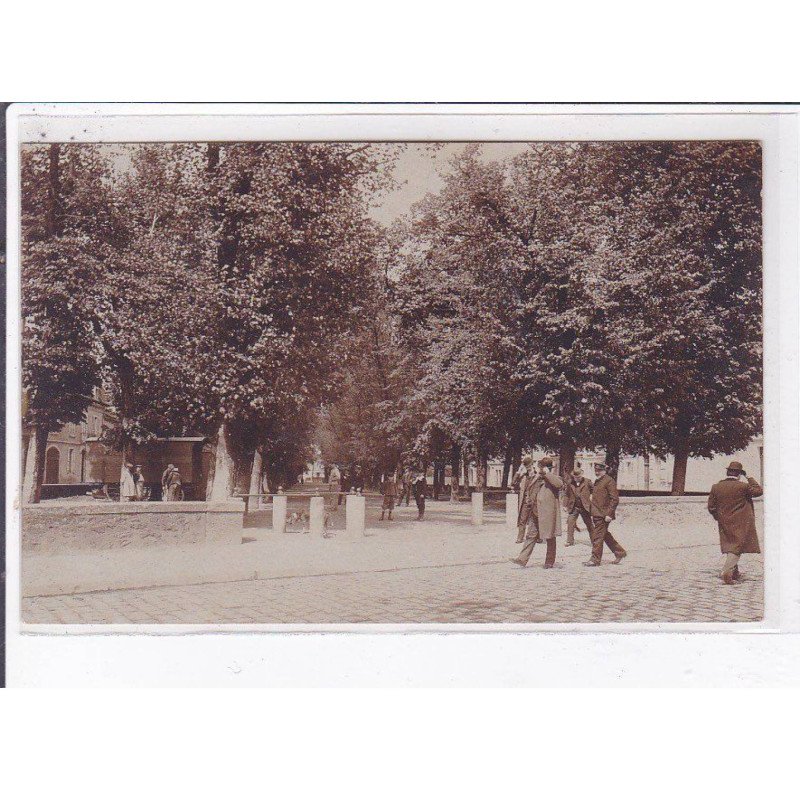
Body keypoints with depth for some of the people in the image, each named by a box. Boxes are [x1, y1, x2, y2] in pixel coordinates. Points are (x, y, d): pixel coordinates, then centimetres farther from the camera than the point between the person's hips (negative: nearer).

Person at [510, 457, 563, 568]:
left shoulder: (553, 479, -3)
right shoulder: (535, 478, 14)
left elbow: (560, 484, -29)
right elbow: (523, 486, 22)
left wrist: (547, 473, -25)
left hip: (547, 514, -6)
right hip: (534, 513, 6)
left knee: (550, 538, 6)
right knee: (531, 536, 5)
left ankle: (549, 562, 15)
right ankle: (523, 559, 4)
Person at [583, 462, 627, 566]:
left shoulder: (609, 481, -11)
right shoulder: (597, 481, 16)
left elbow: (614, 499, -15)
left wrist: (609, 514, -19)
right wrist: (592, 513, 21)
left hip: (603, 515, -9)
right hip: (597, 514, 9)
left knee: (598, 537, -5)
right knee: (605, 535, 16)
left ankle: (595, 560, 2)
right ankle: (620, 552, 28)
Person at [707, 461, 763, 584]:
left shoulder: (716, 487, -1)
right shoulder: (743, 486, -13)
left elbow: (711, 507, 3)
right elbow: (759, 491, 1)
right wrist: (749, 479, 9)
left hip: (724, 523, 5)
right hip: (741, 523, -5)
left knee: (730, 546, 16)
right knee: (737, 547, -2)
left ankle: (734, 572, 26)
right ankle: (726, 572, -13)